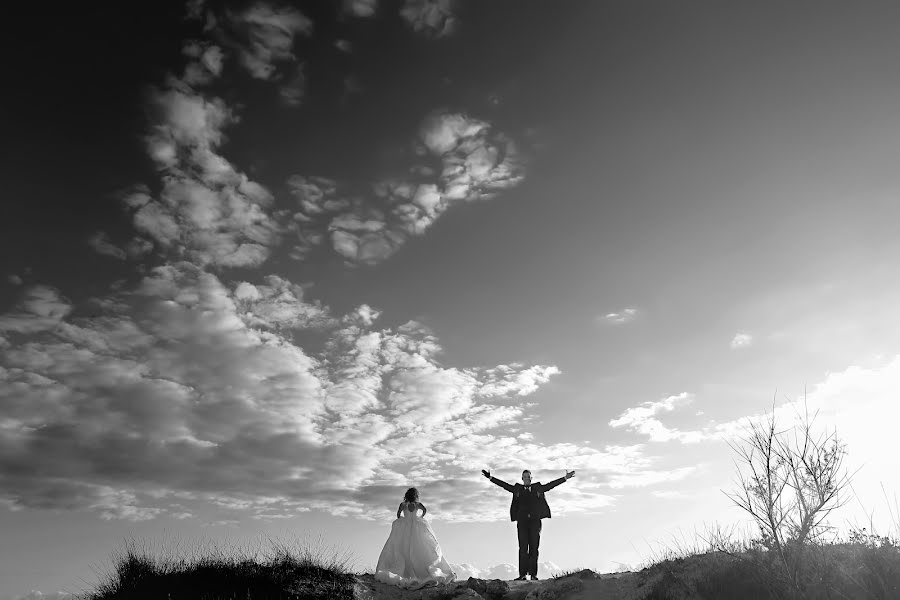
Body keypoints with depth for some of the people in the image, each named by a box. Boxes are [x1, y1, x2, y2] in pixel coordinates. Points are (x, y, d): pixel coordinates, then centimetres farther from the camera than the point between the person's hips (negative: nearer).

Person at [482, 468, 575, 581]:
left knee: (534, 548, -2)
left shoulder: (538, 488, 13)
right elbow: (503, 484, 10)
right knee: (523, 548, -5)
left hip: (535, 521, 1)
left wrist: (565, 478, 6)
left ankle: (533, 574, 2)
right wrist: (490, 477, 5)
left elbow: (551, 484, 11)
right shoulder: (517, 489, 11)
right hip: (522, 521, 0)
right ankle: (522, 574, -5)